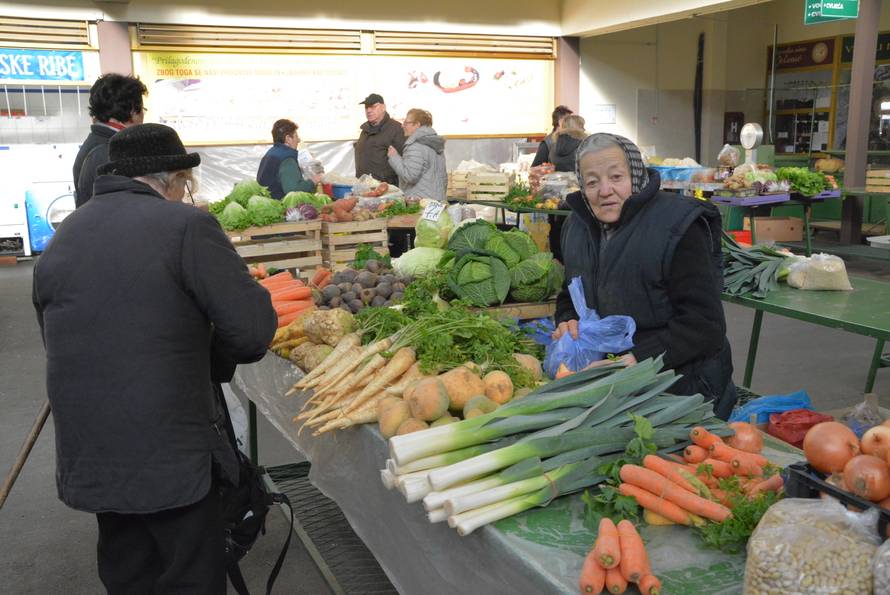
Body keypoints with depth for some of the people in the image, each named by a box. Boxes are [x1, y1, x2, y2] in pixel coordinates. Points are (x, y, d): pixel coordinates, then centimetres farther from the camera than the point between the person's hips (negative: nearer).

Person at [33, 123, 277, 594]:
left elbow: (53, 341, 15)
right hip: (172, 456, -6)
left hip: (85, 459, 6)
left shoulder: (61, 239, 7)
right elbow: (253, 327, -18)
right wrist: (209, 355, 3)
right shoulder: (186, 225, -13)